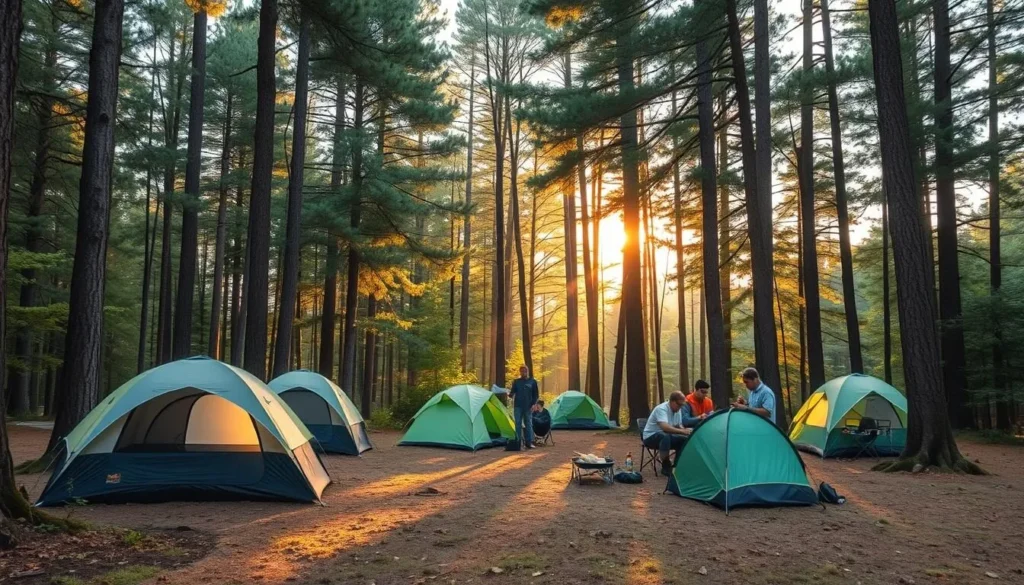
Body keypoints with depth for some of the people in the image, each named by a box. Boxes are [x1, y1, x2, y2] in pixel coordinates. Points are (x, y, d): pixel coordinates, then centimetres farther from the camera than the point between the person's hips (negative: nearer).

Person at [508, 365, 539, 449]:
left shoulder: (533, 382, 5)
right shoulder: (516, 381, 7)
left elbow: (536, 394, 7)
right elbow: (513, 392, 6)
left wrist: (533, 404, -4)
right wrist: (510, 394, -18)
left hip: (528, 406, 0)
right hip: (518, 406, 0)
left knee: (529, 424, 3)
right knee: (518, 424, -1)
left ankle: (529, 442, 8)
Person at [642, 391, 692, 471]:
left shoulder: (678, 410, 1)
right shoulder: (661, 409, -26)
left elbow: (679, 426, 9)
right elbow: (665, 427, -40)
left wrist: (685, 430, -14)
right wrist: (683, 431, -40)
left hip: (666, 436, 8)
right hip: (651, 437, -8)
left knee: (684, 439, -11)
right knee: (665, 436, -37)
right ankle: (666, 466, -24)